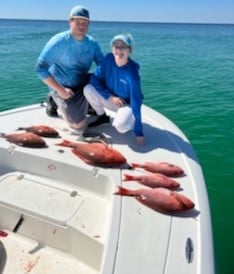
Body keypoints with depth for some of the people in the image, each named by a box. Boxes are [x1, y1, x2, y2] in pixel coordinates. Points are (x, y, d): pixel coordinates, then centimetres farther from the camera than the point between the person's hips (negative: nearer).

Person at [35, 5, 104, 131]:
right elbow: (40, 68, -20)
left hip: (83, 84, 5)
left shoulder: (92, 43, -4)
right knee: (79, 124, -15)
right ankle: (55, 102, 11)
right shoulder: (59, 41, -19)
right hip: (63, 87, -5)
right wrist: (60, 90, -24)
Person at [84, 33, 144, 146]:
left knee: (121, 125, -35)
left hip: (127, 104, -4)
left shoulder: (132, 73, -30)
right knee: (88, 89, -20)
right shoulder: (108, 59, -17)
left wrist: (139, 133, -30)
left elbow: (136, 103, -30)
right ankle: (102, 116, 5)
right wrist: (111, 97, -23)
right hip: (111, 99, 5)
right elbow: (95, 78, -10)